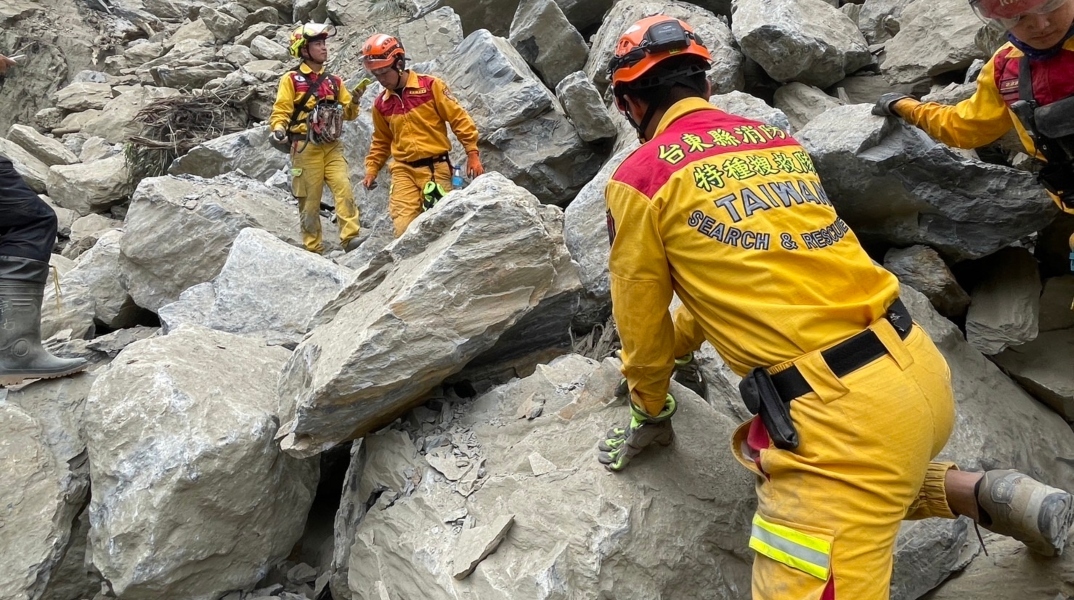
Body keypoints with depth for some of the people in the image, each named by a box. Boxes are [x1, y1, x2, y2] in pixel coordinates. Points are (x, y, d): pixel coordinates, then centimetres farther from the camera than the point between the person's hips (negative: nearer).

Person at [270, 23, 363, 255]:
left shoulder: (334, 81, 15)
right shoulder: (291, 79, 1)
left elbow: (348, 114, 15)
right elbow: (280, 111, -5)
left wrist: (354, 102, -6)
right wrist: (279, 129, -25)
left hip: (332, 147, 4)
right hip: (305, 147, -3)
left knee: (344, 188, -16)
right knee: (310, 199, -1)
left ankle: (350, 237, -18)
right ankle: (313, 249, 7)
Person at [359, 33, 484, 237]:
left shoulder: (430, 86, -3)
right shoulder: (381, 104, 10)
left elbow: (459, 118, -2)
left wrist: (472, 153, -7)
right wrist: (371, 169, 17)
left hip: (435, 167, -3)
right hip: (403, 171, 3)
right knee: (404, 229, -11)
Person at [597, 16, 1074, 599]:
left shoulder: (639, 177, -3)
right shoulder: (777, 140, 15)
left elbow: (641, 322, 8)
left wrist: (650, 412, 26)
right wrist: (678, 342, 42)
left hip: (840, 412, -7)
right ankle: (993, 496, 21)